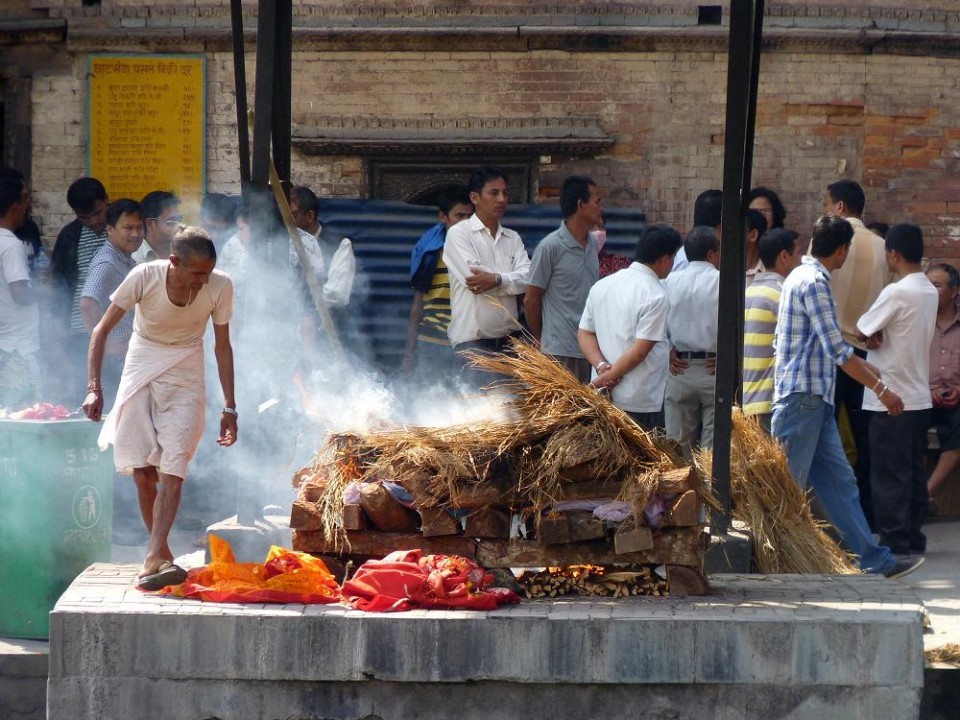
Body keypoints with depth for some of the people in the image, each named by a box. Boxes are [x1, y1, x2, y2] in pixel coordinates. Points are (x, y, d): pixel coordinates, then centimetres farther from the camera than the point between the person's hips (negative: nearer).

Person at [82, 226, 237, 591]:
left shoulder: (220, 287, -16)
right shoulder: (144, 277, -21)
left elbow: (222, 347, -1)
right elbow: (102, 330, -11)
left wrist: (229, 407, 1)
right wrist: (94, 388, -19)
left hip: (185, 374, 0)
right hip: (141, 367, 0)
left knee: (174, 465, -17)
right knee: (142, 472, -3)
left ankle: (154, 559, -25)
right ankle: (161, 554, 11)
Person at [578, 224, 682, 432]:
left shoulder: (602, 285, 11)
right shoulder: (656, 296, -12)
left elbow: (584, 334, 11)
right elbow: (640, 350, -17)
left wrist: (602, 366, -3)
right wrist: (609, 376, -10)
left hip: (603, 398, 7)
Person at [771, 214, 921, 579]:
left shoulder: (803, 276, 16)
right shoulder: (813, 282, -15)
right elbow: (837, 350, -19)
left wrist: (861, 366, 35)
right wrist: (882, 390, -14)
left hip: (815, 400, 10)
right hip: (802, 396, -10)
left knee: (839, 481, 8)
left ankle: (875, 561, 9)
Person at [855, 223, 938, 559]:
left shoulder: (897, 293, -18)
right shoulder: (929, 292, 10)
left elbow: (861, 331, -12)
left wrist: (871, 336, 8)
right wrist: (877, 336, -3)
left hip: (891, 400, -8)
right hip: (919, 396, 8)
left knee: (889, 474, -2)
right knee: (914, 471, 12)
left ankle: (894, 540, -1)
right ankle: (914, 537, 16)